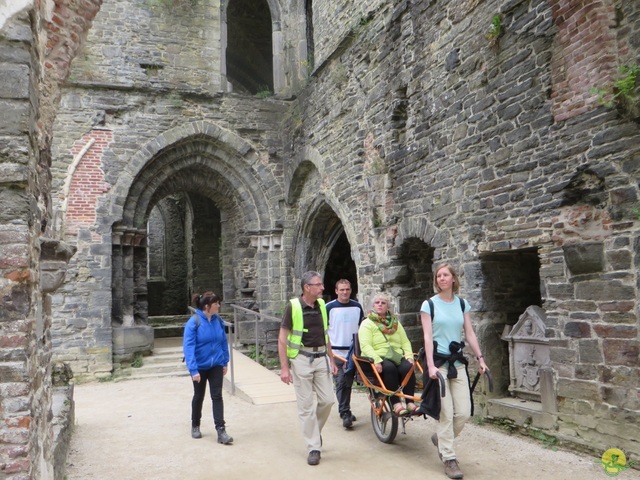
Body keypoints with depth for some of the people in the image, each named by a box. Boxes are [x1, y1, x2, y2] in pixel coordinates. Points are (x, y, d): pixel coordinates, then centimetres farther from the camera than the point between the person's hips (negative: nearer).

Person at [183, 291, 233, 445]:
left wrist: (225, 362, 6)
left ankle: (221, 431, 0)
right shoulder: (194, 322, -20)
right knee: (199, 396, 15)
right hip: (200, 366, -2)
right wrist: (193, 370, -26)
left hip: (216, 365, 2)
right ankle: (195, 426, 37)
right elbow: (188, 347, -22)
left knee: (217, 396, -2)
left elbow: (224, 342, 4)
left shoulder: (218, 320, -6)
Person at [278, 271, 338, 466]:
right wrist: (284, 367, -13)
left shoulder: (321, 305, 7)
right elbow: (282, 338, -8)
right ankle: (314, 448, 13)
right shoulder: (293, 306, -10)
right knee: (306, 405, 2)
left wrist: (331, 360, 15)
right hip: (301, 359, -5)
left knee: (327, 400, 4)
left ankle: (315, 430, 32)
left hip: (321, 358, 5)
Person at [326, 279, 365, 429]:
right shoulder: (329, 307, -4)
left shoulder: (357, 307, 6)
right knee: (341, 383, -7)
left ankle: (345, 411, 24)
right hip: (336, 352, -3)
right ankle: (345, 413, -3)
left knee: (348, 383, 11)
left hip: (353, 351, 4)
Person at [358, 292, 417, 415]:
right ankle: (396, 404, -31)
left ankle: (410, 403, -25)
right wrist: (376, 360, -24)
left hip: (397, 357, 4)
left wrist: (409, 356, -5)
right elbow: (365, 346, -9)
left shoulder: (395, 322, 22)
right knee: (389, 368, -35)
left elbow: (405, 342, 15)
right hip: (378, 358, -4)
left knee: (407, 367, -28)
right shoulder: (367, 324, 6)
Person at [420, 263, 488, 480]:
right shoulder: (429, 304, -2)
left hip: (457, 362, 4)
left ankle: (440, 438, 27)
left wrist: (480, 358, 4)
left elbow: (470, 334, 11)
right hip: (438, 361, -4)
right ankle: (449, 459, 9)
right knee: (446, 412, -4)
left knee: (464, 412, 0)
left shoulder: (462, 304, 9)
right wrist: (430, 365, -17)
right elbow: (428, 336, -9)